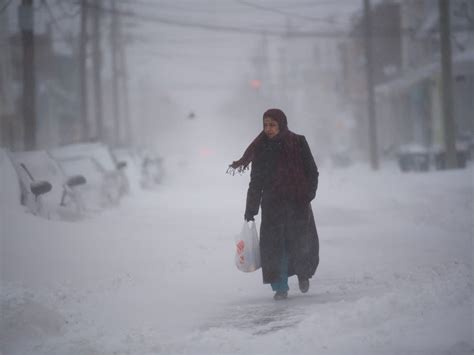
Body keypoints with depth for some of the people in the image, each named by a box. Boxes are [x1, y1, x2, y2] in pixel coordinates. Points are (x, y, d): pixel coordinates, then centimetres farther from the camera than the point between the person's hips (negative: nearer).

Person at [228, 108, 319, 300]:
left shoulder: (298, 143, 1)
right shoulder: (261, 148, 6)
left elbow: (312, 172, 4)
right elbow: (256, 182, 8)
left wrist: (307, 195, -10)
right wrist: (250, 209, 4)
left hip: (297, 203, -1)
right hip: (272, 204, 1)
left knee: (301, 242, -3)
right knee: (274, 245, -7)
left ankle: (302, 273, 26)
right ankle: (280, 287, 0)